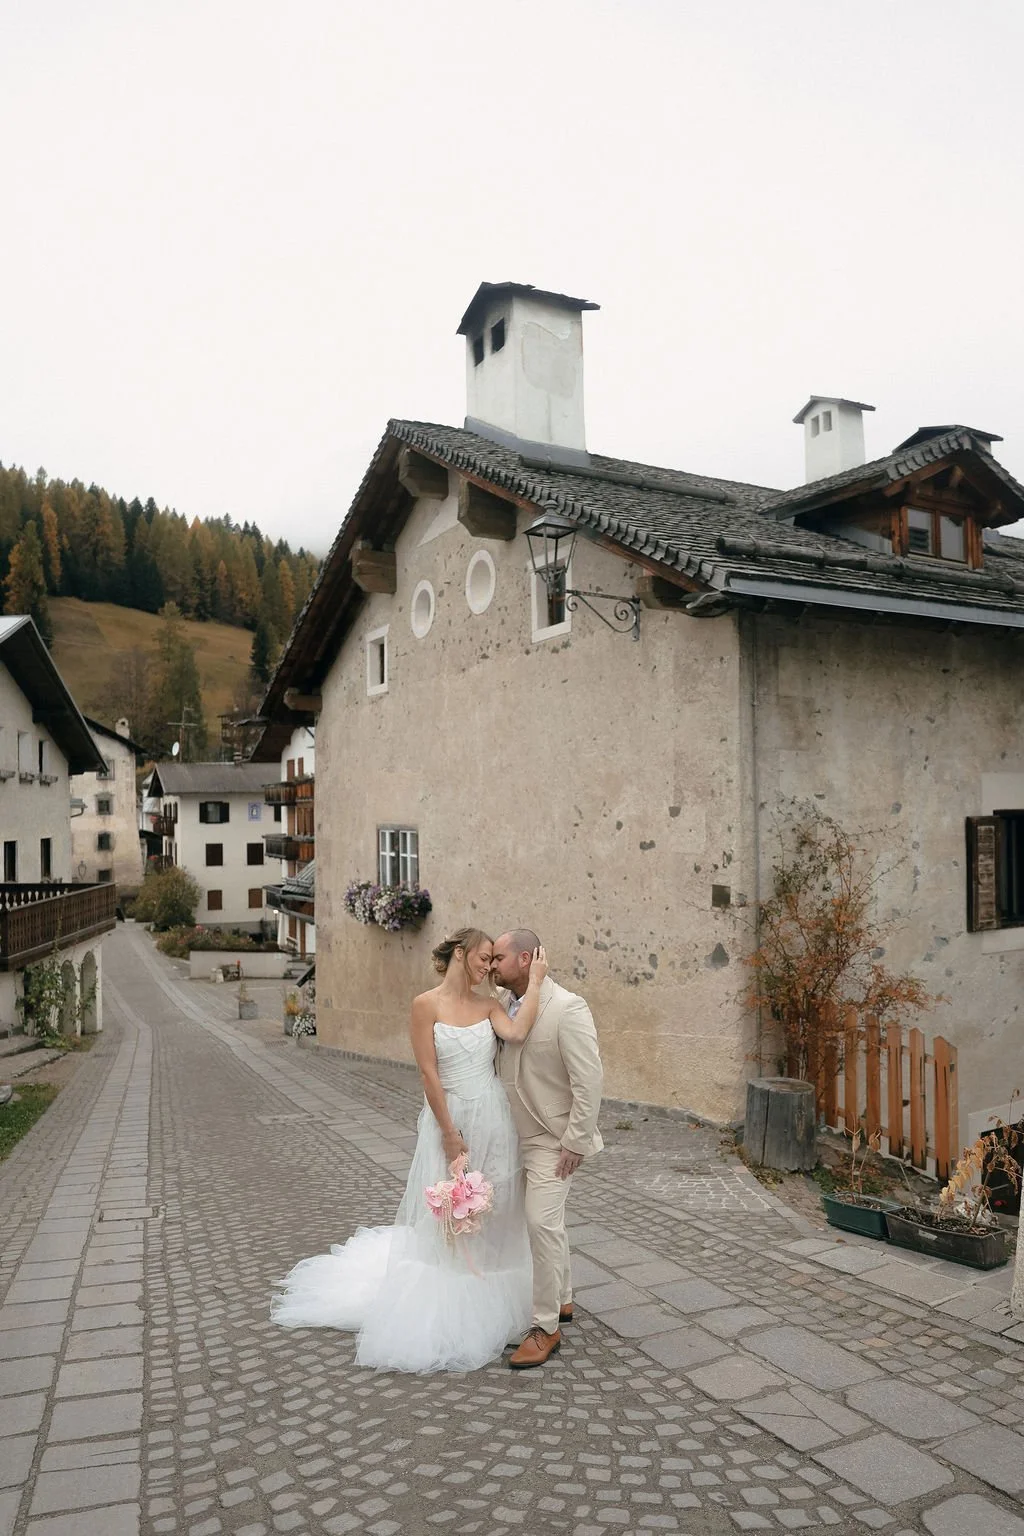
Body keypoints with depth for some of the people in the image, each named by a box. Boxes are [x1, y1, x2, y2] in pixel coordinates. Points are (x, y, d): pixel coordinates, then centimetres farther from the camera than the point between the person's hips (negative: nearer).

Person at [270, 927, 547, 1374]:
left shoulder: (488, 1005, 3)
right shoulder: (426, 1005, -9)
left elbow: (516, 1035, -18)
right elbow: (428, 1073, -11)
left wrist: (534, 982, -16)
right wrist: (450, 1133, -12)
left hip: (494, 1120, 4)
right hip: (449, 1119, -4)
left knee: (491, 1214, 15)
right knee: (444, 1219, 8)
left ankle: (487, 1305, 34)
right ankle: (442, 1315, 26)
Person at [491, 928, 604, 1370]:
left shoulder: (567, 1008, -22)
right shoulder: (503, 1003, 0)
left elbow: (590, 1080, -21)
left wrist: (576, 1142, -19)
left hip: (553, 1140, -7)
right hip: (518, 1135, 7)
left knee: (542, 1222, -9)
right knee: (546, 1220, 19)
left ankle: (546, 1327, 7)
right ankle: (561, 1300, 37)